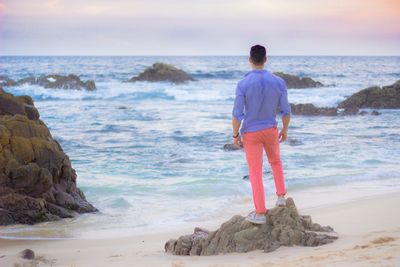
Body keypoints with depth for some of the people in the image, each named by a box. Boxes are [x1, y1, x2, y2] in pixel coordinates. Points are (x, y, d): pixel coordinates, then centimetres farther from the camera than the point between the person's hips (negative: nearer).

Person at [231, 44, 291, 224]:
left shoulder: (243, 84, -19)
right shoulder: (278, 82, -11)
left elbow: (237, 114, -16)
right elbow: (286, 110, -3)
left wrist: (235, 135, -1)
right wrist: (285, 131, 13)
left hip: (250, 133, -2)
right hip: (271, 130, 2)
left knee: (255, 172, 5)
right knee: (275, 161, 30)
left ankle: (260, 213, 6)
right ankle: (281, 196, 27)